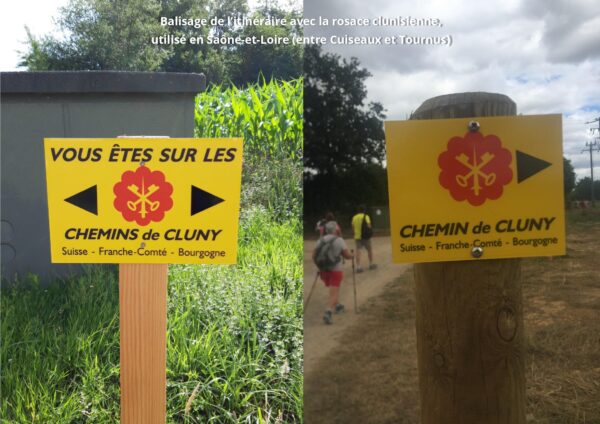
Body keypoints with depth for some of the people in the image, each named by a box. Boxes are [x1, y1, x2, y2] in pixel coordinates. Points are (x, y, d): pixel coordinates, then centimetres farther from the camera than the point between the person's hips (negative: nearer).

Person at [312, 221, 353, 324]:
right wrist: (352, 255, 14)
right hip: (335, 270, -5)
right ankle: (328, 313, -19)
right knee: (333, 292, -4)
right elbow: (347, 255, -8)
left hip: (323, 270, 5)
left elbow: (314, 256, 3)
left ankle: (337, 306, 39)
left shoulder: (320, 240, 3)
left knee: (333, 289, 26)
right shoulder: (339, 240, -9)